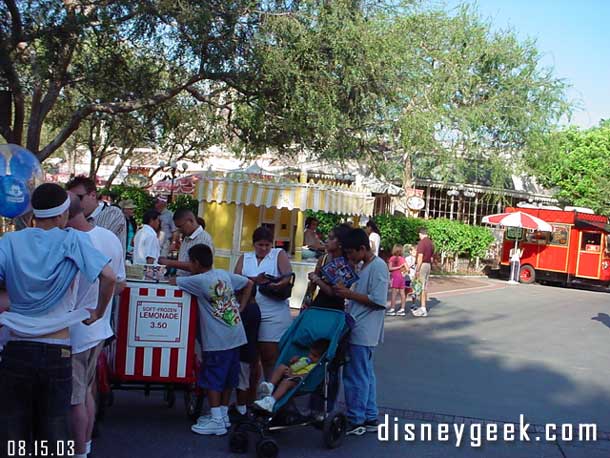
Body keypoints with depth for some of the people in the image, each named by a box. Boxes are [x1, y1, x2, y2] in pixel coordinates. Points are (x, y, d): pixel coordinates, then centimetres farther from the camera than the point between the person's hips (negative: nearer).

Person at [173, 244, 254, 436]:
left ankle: (217, 421, 1)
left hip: (217, 340, -8)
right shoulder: (224, 274, 8)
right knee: (228, 376, 15)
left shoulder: (199, 280, -11)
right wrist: (240, 308, 15)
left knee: (212, 378, 0)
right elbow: (248, 284, 17)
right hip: (235, 335, 8)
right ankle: (223, 414, 27)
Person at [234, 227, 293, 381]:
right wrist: (255, 280, -15)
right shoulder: (245, 258, 15)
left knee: (271, 355, -3)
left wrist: (282, 283, -31)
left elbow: (288, 274, -8)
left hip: (274, 314, -3)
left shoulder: (279, 254, 7)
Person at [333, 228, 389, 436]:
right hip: (360, 331, 10)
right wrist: (348, 294, 6)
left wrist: (349, 294, -17)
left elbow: (378, 301, -20)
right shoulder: (364, 266, 14)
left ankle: (355, 421, 6)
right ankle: (369, 418, 24)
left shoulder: (377, 266, -15)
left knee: (355, 376, -3)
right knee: (366, 375, 15)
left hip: (362, 332, -10)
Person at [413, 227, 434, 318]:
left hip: (422, 265, -8)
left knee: (421, 287, -6)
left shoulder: (421, 243, -13)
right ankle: (423, 306, 20)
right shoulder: (431, 243, 12)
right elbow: (431, 257, 16)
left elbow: (420, 257, -18)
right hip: (428, 265, 9)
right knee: (425, 286, 13)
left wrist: (417, 270, -17)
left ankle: (423, 309, -6)